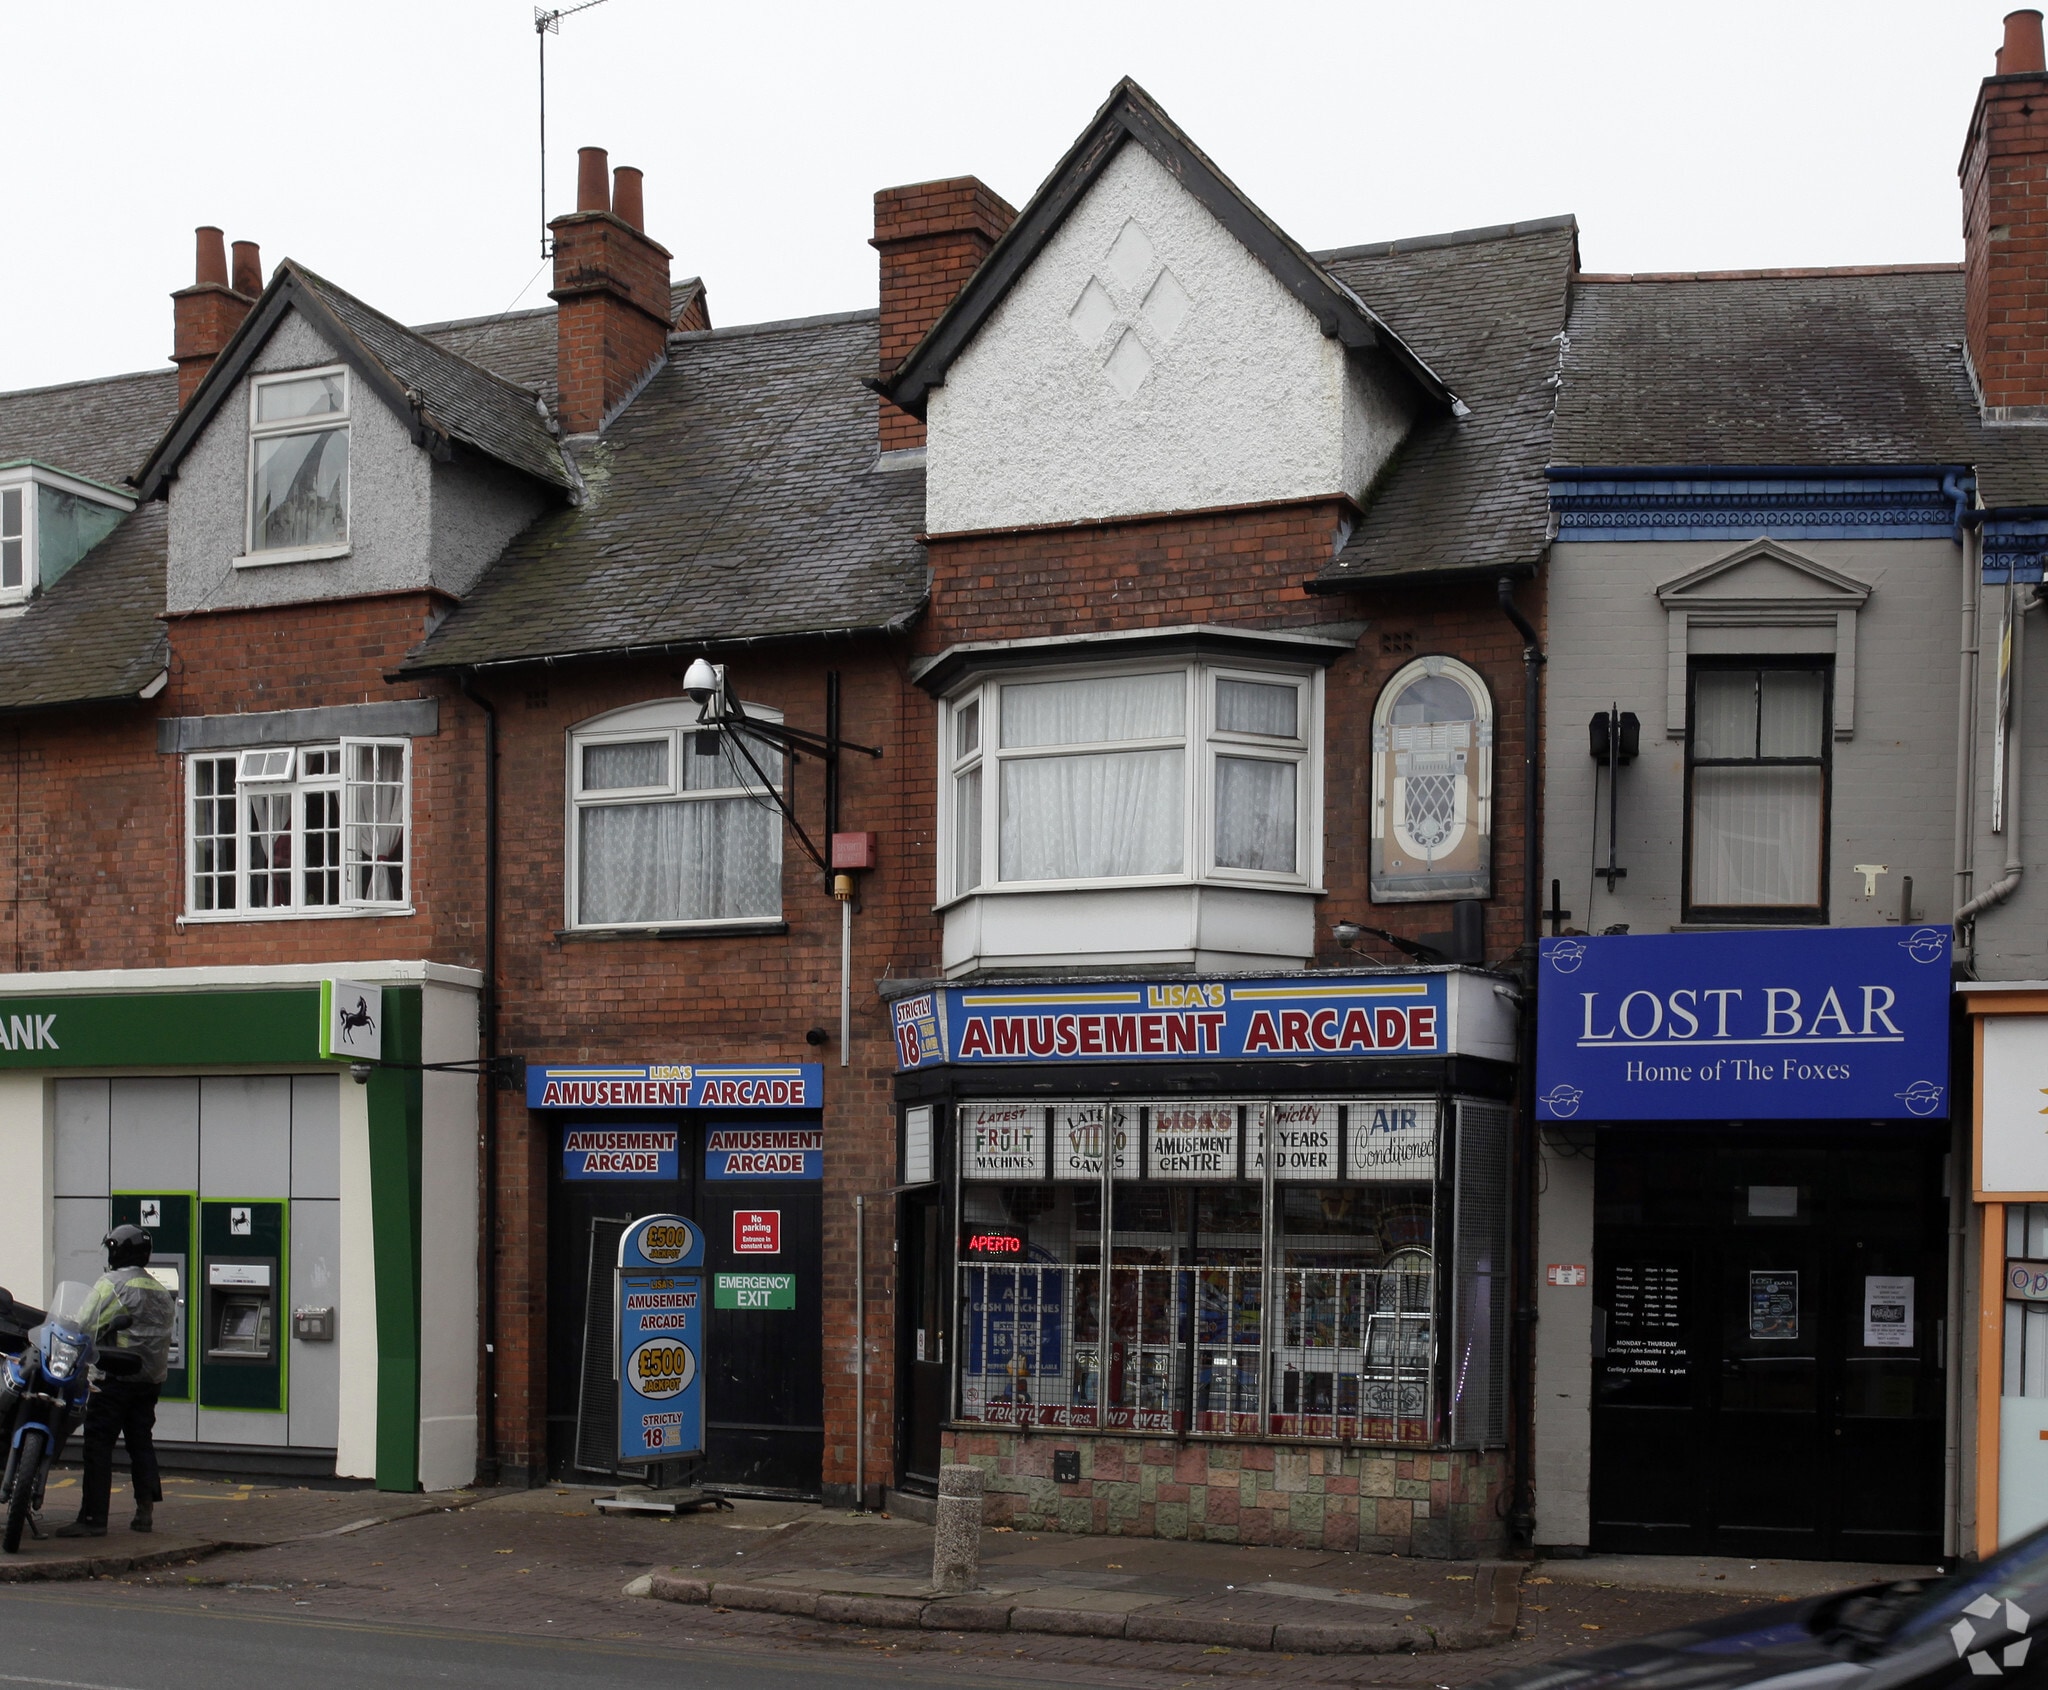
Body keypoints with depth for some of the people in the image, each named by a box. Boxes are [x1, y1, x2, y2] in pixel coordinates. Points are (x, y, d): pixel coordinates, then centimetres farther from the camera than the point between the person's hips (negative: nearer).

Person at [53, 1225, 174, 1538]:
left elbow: (87, 1326, -15)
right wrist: (154, 1374, 19)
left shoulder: (112, 1284, -7)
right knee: (141, 1442, 14)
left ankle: (93, 1517, -9)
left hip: (117, 1376, -7)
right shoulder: (162, 1293, 16)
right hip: (151, 1379, 7)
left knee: (99, 1444, -6)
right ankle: (145, 1512, 13)